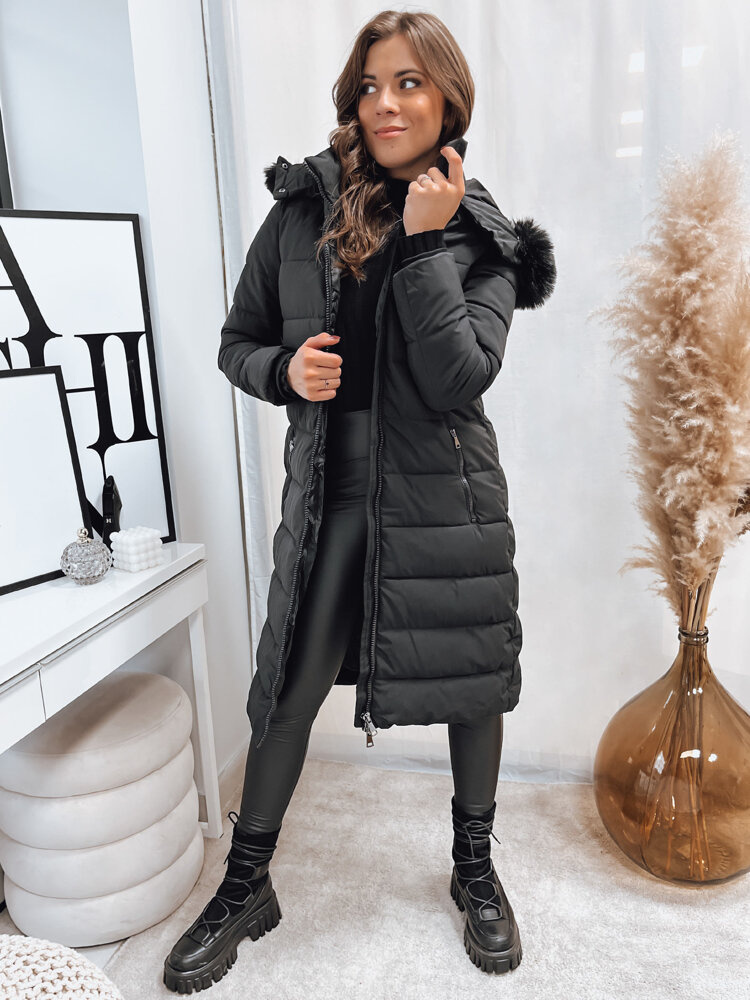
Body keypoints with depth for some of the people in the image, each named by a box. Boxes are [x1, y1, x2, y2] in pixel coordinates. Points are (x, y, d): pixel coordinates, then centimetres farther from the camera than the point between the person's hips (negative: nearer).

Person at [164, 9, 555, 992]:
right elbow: (238, 342, 9)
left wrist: (425, 241, -16)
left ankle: (475, 869, 41)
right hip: (331, 495, 1)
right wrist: (285, 370, -13)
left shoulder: (483, 237, -1)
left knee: (471, 686, 13)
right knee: (287, 695, 8)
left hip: (446, 498, 0)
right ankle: (246, 887, 34)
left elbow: (459, 377, -15)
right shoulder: (302, 210, 2)